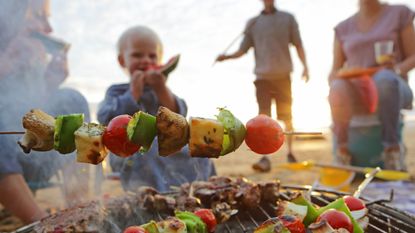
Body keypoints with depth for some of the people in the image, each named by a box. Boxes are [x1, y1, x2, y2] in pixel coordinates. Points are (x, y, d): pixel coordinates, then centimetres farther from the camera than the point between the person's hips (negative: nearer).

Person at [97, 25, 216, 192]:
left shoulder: (161, 89, 15)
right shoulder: (117, 92, 9)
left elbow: (177, 114, -2)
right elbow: (107, 120, -9)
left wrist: (162, 90, -18)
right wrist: (133, 93, -11)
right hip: (134, 156, -3)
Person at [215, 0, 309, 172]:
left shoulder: (288, 18, 9)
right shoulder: (253, 23, 9)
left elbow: (298, 45, 9)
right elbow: (243, 50, 5)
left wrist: (305, 66, -1)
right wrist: (226, 57, -13)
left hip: (283, 76, 0)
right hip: (263, 77, 0)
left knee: (287, 117, 7)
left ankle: (290, 154, 20)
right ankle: (265, 158, -9)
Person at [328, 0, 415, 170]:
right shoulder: (343, 28, 14)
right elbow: (335, 71, 11)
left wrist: (396, 69, -17)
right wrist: (333, 83, -13)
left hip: (391, 89, -1)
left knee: (384, 78, -38)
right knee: (338, 89, -35)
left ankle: (391, 147, -24)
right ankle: (342, 149, -20)